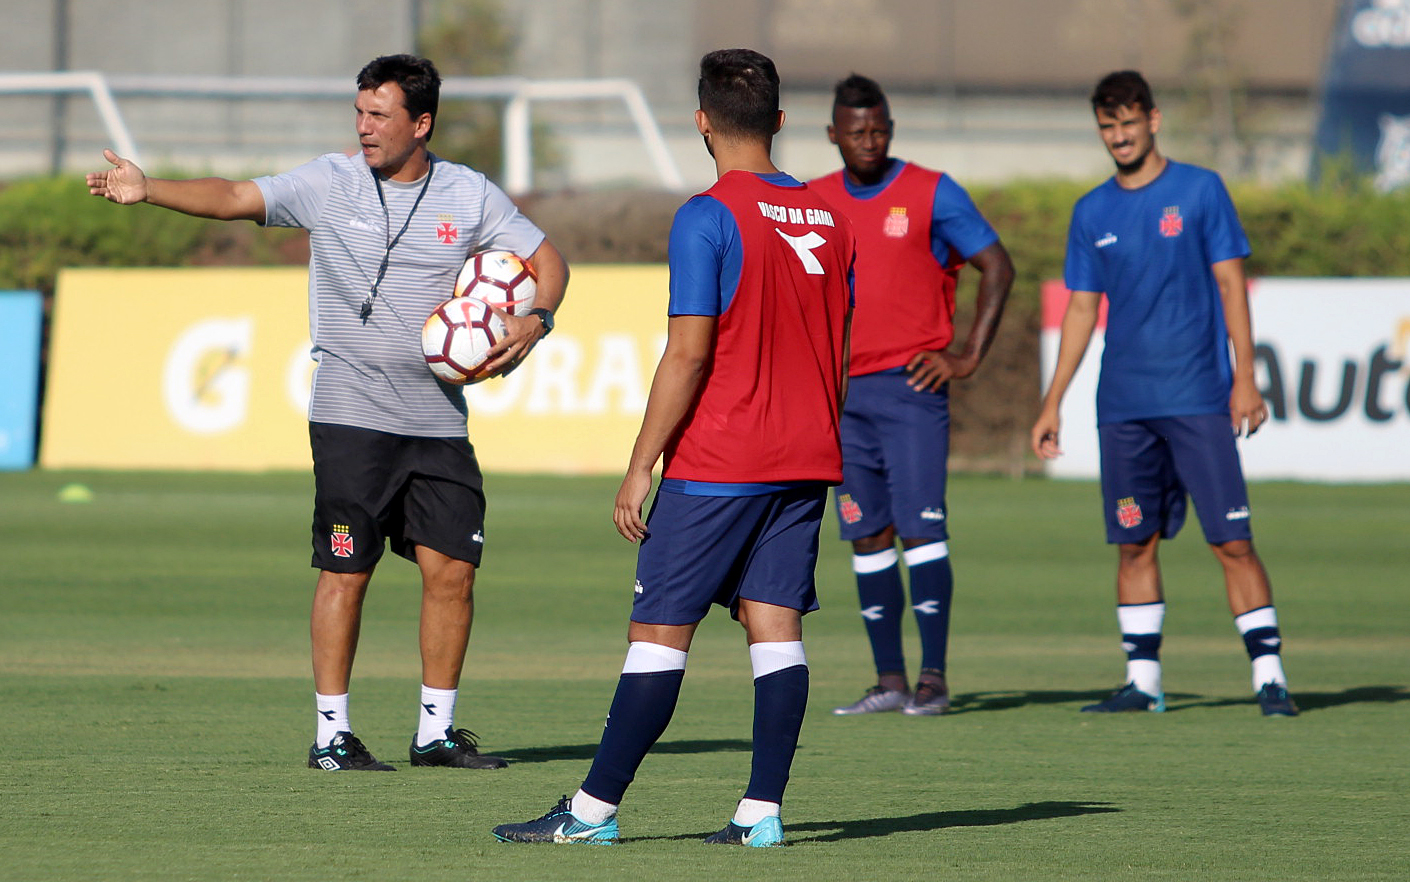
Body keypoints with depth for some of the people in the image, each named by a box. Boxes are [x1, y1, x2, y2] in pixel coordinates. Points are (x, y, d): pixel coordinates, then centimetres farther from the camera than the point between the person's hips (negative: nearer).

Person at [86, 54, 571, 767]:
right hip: (351, 415, -2)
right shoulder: (330, 182, -1)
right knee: (346, 572, -5)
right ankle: (331, 733, 4)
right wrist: (147, 190, -24)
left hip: (438, 420, 2)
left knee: (452, 571, 0)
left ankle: (437, 731, 13)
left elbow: (546, 260, 12)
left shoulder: (471, 196, 4)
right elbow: (236, 198, -9)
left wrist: (535, 321, -9)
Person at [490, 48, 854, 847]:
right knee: (775, 625, 4)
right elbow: (839, 354, 14)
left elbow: (688, 354, -15)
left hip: (715, 468, -6)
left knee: (659, 631, -2)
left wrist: (640, 468, -11)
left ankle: (594, 810, 1)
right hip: (805, 463, 6)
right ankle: (763, 812, -1)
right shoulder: (827, 219, 9)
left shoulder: (708, 219, -12)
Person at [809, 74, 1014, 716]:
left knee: (920, 529, -11)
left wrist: (969, 356, -6)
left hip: (911, 384, -5)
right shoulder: (816, 203, 11)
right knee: (866, 537, 4)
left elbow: (997, 268, -1)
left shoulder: (932, 194, -3)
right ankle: (889, 680, 8)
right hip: (843, 392, 5)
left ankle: (934, 678, -9)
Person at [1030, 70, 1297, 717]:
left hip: (1198, 397, -4)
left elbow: (1230, 284, 0)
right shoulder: (1092, 213, 11)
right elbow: (1081, 310, 16)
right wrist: (1052, 404, 12)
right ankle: (1142, 681, 10)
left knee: (1232, 540, -8)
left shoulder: (1200, 191, 1)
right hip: (1123, 406, 4)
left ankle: (1269, 678, -7)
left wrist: (1245, 381, -7)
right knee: (1135, 543, 4)